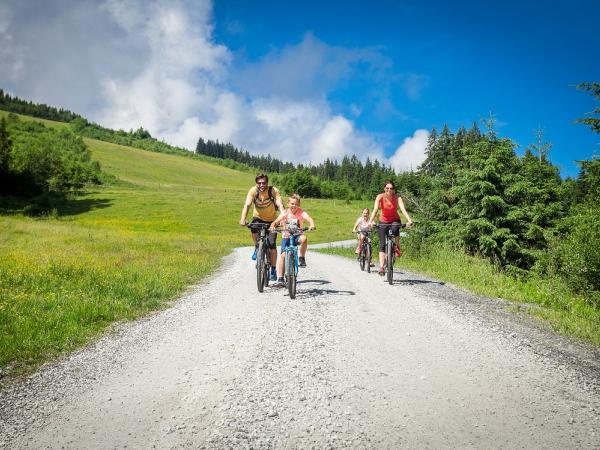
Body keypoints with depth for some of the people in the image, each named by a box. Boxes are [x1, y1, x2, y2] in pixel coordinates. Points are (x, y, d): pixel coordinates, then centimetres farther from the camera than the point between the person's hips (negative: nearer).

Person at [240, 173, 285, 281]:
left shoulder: (273, 190, -22)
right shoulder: (253, 190, -19)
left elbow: (280, 205, -31)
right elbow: (247, 205, -27)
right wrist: (243, 219, -43)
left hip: (271, 220, -1)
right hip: (258, 218, 1)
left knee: (272, 245, -11)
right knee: (254, 230, -32)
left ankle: (273, 269, 8)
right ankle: (257, 248, 0)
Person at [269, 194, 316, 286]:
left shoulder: (301, 212, -10)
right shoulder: (285, 213, -7)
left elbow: (309, 218, -28)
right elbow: (276, 221, -16)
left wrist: (312, 225, -50)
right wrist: (272, 226, -40)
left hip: (297, 235, -1)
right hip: (286, 236, 1)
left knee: (304, 239, -35)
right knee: (283, 255, -14)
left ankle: (302, 258, -12)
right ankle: (280, 278, -6)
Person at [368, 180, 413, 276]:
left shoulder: (397, 198, -18)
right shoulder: (380, 197, -17)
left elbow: (403, 209, -32)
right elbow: (375, 209, -29)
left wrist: (409, 220, -49)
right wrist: (370, 221, -45)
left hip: (395, 220, -1)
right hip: (383, 221, 1)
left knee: (395, 229, -37)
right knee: (382, 244, -8)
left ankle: (397, 248, -12)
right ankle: (381, 267, -8)